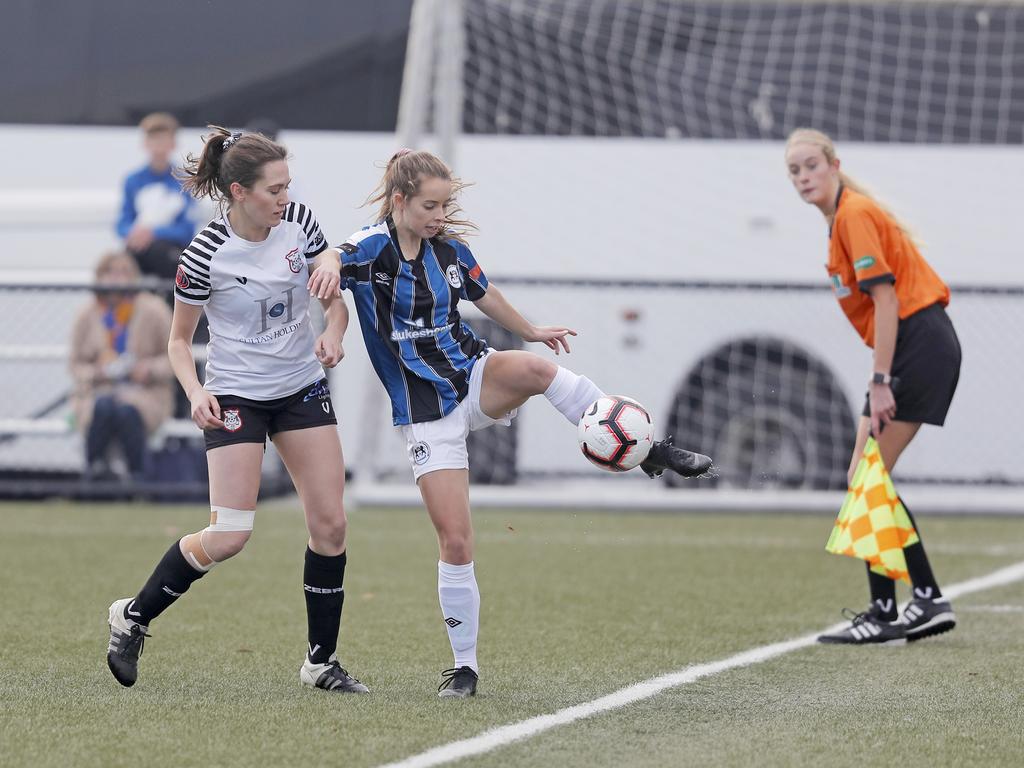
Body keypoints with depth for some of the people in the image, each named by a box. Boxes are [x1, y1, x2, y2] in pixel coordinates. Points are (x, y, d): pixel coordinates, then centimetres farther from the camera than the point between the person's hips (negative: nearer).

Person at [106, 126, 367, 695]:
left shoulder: (299, 221, -7)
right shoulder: (206, 254, -18)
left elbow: (333, 297, 7)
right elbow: (179, 339, -6)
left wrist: (333, 333, -15)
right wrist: (196, 392, -23)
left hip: (302, 387, 5)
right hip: (235, 396, -5)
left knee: (330, 524, -2)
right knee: (230, 536, -13)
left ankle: (322, 660, 11)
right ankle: (132, 617, 7)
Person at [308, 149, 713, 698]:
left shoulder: (448, 249, 3)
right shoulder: (373, 248, -14)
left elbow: (484, 294, 23)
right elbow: (328, 263, -34)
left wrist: (531, 332, 34)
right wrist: (328, 265, -58)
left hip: (476, 378, 3)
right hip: (426, 414, -3)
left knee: (537, 368, -31)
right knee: (455, 543, -7)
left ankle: (650, 451, -22)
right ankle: (464, 665, 9)